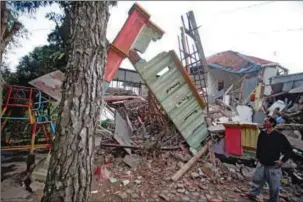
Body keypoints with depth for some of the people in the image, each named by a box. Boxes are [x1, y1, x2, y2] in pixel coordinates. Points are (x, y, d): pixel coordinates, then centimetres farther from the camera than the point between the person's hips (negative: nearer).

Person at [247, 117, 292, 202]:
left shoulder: (279, 136, -14)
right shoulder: (262, 134, -2)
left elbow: (289, 149, -5)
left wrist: (282, 160, -8)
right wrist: (258, 157, 13)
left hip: (273, 166, -4)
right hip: (262, 164, 4)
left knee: (274, 186, 10)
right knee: (257, 180, 14)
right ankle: (253, 194, 33)